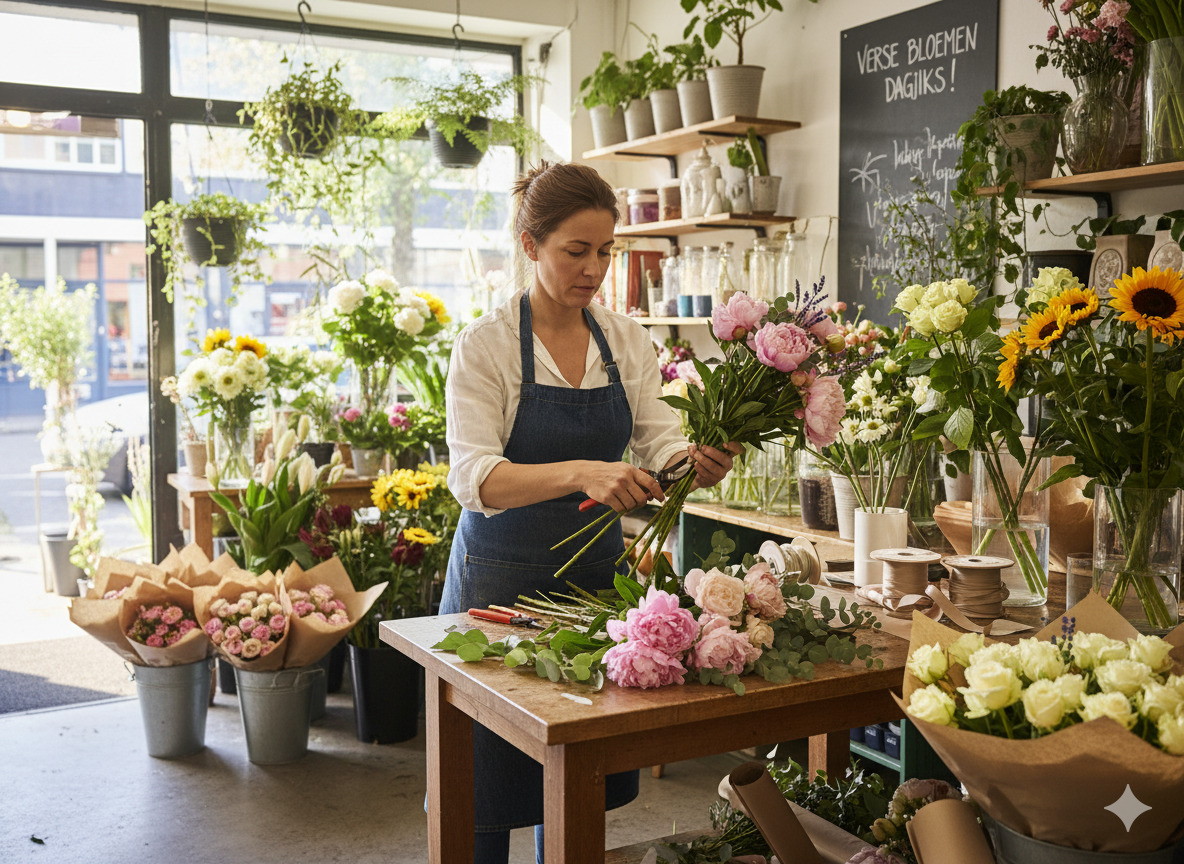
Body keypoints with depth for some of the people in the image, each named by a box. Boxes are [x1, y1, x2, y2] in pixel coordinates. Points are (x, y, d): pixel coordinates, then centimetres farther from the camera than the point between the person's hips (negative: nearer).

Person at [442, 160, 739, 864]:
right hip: (502, 579, -4)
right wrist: (581, 473, -39)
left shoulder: (626, 339, 3)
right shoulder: (487, 344, -12)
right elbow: (474, 477, -23)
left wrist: (698, 461, -26)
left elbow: (659, 444, -2)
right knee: (486, 800, 7)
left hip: (597, 571, 4)